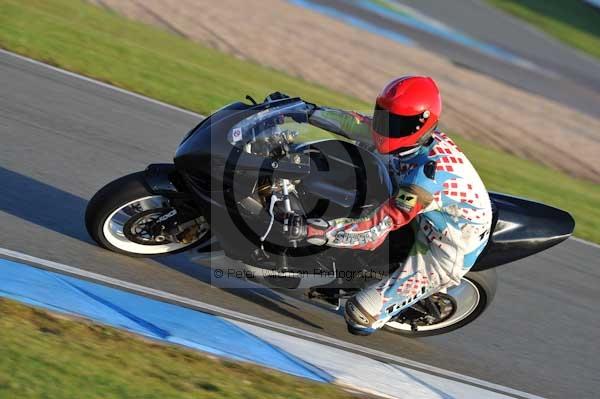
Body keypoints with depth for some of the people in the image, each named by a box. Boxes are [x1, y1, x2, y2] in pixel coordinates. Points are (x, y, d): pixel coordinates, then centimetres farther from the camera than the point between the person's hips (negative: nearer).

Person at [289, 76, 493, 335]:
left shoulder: (429, 172, -37)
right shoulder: (418, 138, -13)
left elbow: (376, 231, -37)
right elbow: (357, 124, 1)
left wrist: (314, 231, -40)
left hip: (444, 257, -9)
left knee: (360, 314, -13)